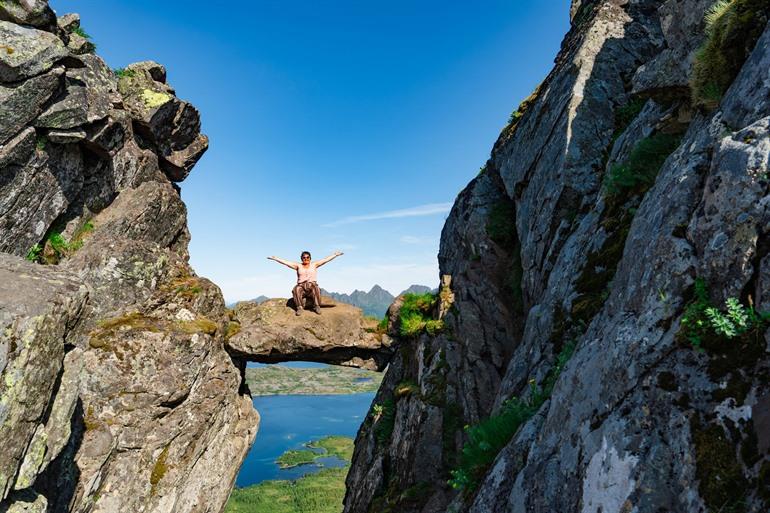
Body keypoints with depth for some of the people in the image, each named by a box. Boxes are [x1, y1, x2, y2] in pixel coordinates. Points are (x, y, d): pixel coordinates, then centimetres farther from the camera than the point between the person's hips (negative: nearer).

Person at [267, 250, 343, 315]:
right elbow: (286, 262, 8)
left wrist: (335, 254, 1)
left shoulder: (314, 265, 13)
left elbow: (326, 259, 8)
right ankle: (299, 307, -34)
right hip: (301, 286, 1)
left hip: (312, 285, -1)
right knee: (296, 289, -33)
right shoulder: (298, 266, 14)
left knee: (315, 288, -36)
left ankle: (317, 307, -35)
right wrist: (275, 258, 0)